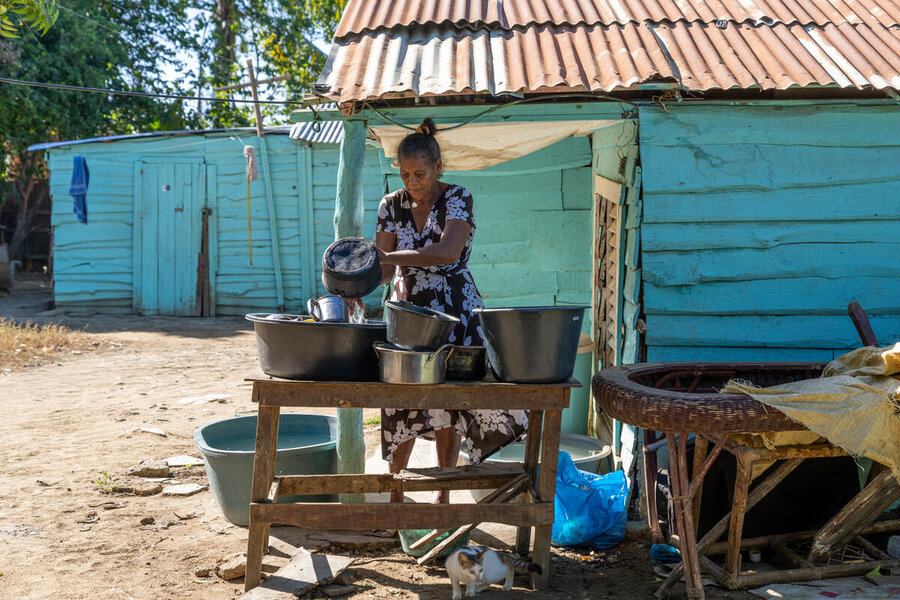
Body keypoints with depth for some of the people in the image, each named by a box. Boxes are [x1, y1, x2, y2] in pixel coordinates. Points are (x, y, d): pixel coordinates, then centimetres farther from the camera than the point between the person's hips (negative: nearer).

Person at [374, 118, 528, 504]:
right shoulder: (392, 205, 2)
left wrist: (388, 257, -32)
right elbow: (383, 270, 1)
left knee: (447, 405, 3)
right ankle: (395, 494, 17)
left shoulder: (457, 198, -10)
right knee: (401, 407, 1)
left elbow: (447, 252, -26)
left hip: (454, 312, -3)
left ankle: (444, 494, 18)